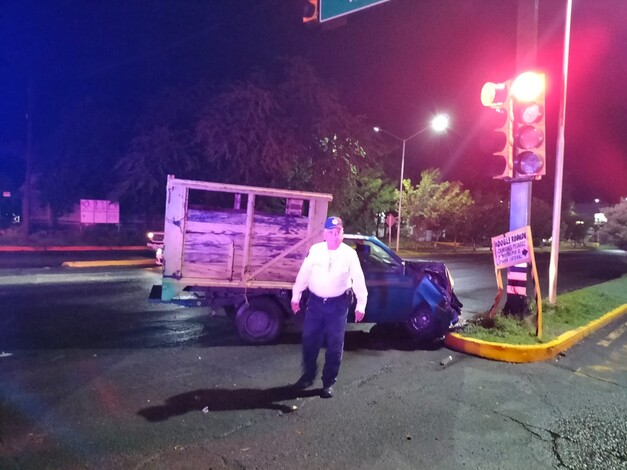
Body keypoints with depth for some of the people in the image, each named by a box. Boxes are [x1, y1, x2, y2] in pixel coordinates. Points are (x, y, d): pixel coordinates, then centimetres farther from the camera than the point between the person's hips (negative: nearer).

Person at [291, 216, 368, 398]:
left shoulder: (349, 254, -7)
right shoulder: (315, 250, -3)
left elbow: (358, 280, -3)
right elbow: (303, 274, 4)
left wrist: (361, 305, -3)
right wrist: (296, 296, 7)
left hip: (338, 303, -2)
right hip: (315, 301, 2)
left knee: (335, 344, 5)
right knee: (309, 340, 9)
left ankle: (329, 382, 21)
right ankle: (308, 374, 32)